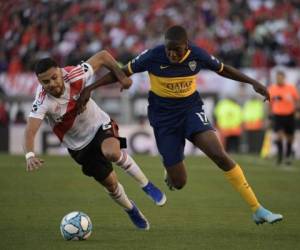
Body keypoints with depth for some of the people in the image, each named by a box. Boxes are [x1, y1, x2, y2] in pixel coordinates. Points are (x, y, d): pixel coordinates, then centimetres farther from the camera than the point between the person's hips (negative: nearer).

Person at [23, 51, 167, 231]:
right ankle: (130, 209, 37)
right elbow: (30, 130, -41)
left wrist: (121, 75, -13)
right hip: (79, 146, 1)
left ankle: (146, 184, -9)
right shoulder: (42, 102, -29)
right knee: (110, 184, 3)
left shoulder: (74, 76, -26)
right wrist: (30, 155, -58)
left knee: (112, 152, -34)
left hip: (100, 125, -1)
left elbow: (103, 56, -12)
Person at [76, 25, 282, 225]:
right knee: (178, 182, -3)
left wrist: (253, 83, -2)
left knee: (219, 154, -25)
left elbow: (223, 70, 5)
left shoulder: (197, 55, -14)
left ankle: (257, 209, -18)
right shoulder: (153, 57, -19)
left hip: (191, 108, 1)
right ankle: (170, 172, 41)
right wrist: (90, 88, -13)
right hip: (163, 116, -1)